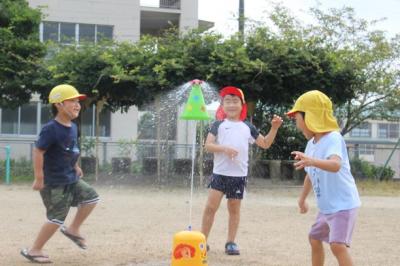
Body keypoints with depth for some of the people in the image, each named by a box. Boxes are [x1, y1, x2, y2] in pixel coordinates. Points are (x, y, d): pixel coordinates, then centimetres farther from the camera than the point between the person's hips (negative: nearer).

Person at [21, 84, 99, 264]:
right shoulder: (51, 129, -22)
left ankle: (73, 229, 25)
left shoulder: (73, 127, 6)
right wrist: (39, 178, -22)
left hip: (71, 179, 9)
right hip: (54, 183, -9)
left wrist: (76, 166, 22)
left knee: (91, 197, 10)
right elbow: (38, 151, -23)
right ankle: (34, 250, 8)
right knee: (56, 219, -6)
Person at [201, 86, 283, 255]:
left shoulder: (247, 127, 8)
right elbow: (208, 145, -6)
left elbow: (265, 144, 14)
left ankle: (231, 242, 15)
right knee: (211, 206, -6)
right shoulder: (219, 125, 1)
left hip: (239, 175, 2)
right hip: (220, 172, -2)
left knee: (234, 208, 8)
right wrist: (224, 148, -21)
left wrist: (274, 128, 2)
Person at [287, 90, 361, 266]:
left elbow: (336, 165, -41)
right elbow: (310, 174, 22)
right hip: (326, 206, 10)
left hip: (343, 204, -10)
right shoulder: (311, 143, 8)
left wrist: (312, 161, -57)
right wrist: (302, 199, 30)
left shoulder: (333, 138, -20)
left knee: (338, 245, -24)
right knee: (314, 238, 24)